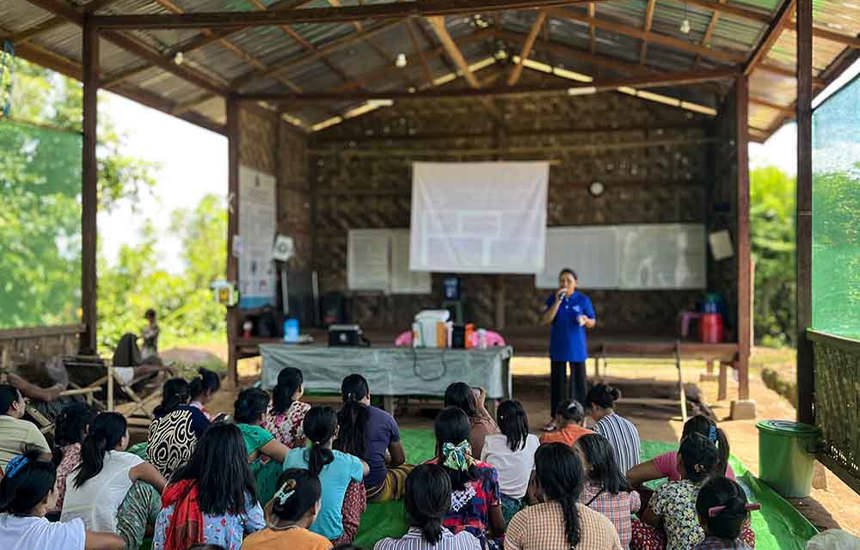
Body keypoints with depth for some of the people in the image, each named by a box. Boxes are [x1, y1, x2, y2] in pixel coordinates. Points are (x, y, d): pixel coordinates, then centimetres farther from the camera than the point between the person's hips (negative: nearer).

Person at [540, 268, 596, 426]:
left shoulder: (583, 300, -2)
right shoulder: (552, 299, 1)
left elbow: (592, 323, 4)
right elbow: (544, 320, -10)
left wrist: (585, 320, -20)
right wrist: (557, 302, -18)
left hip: (577, 348, -1)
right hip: (558, 348, 1)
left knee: (579, 381, 3)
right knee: (557, 381, 7)